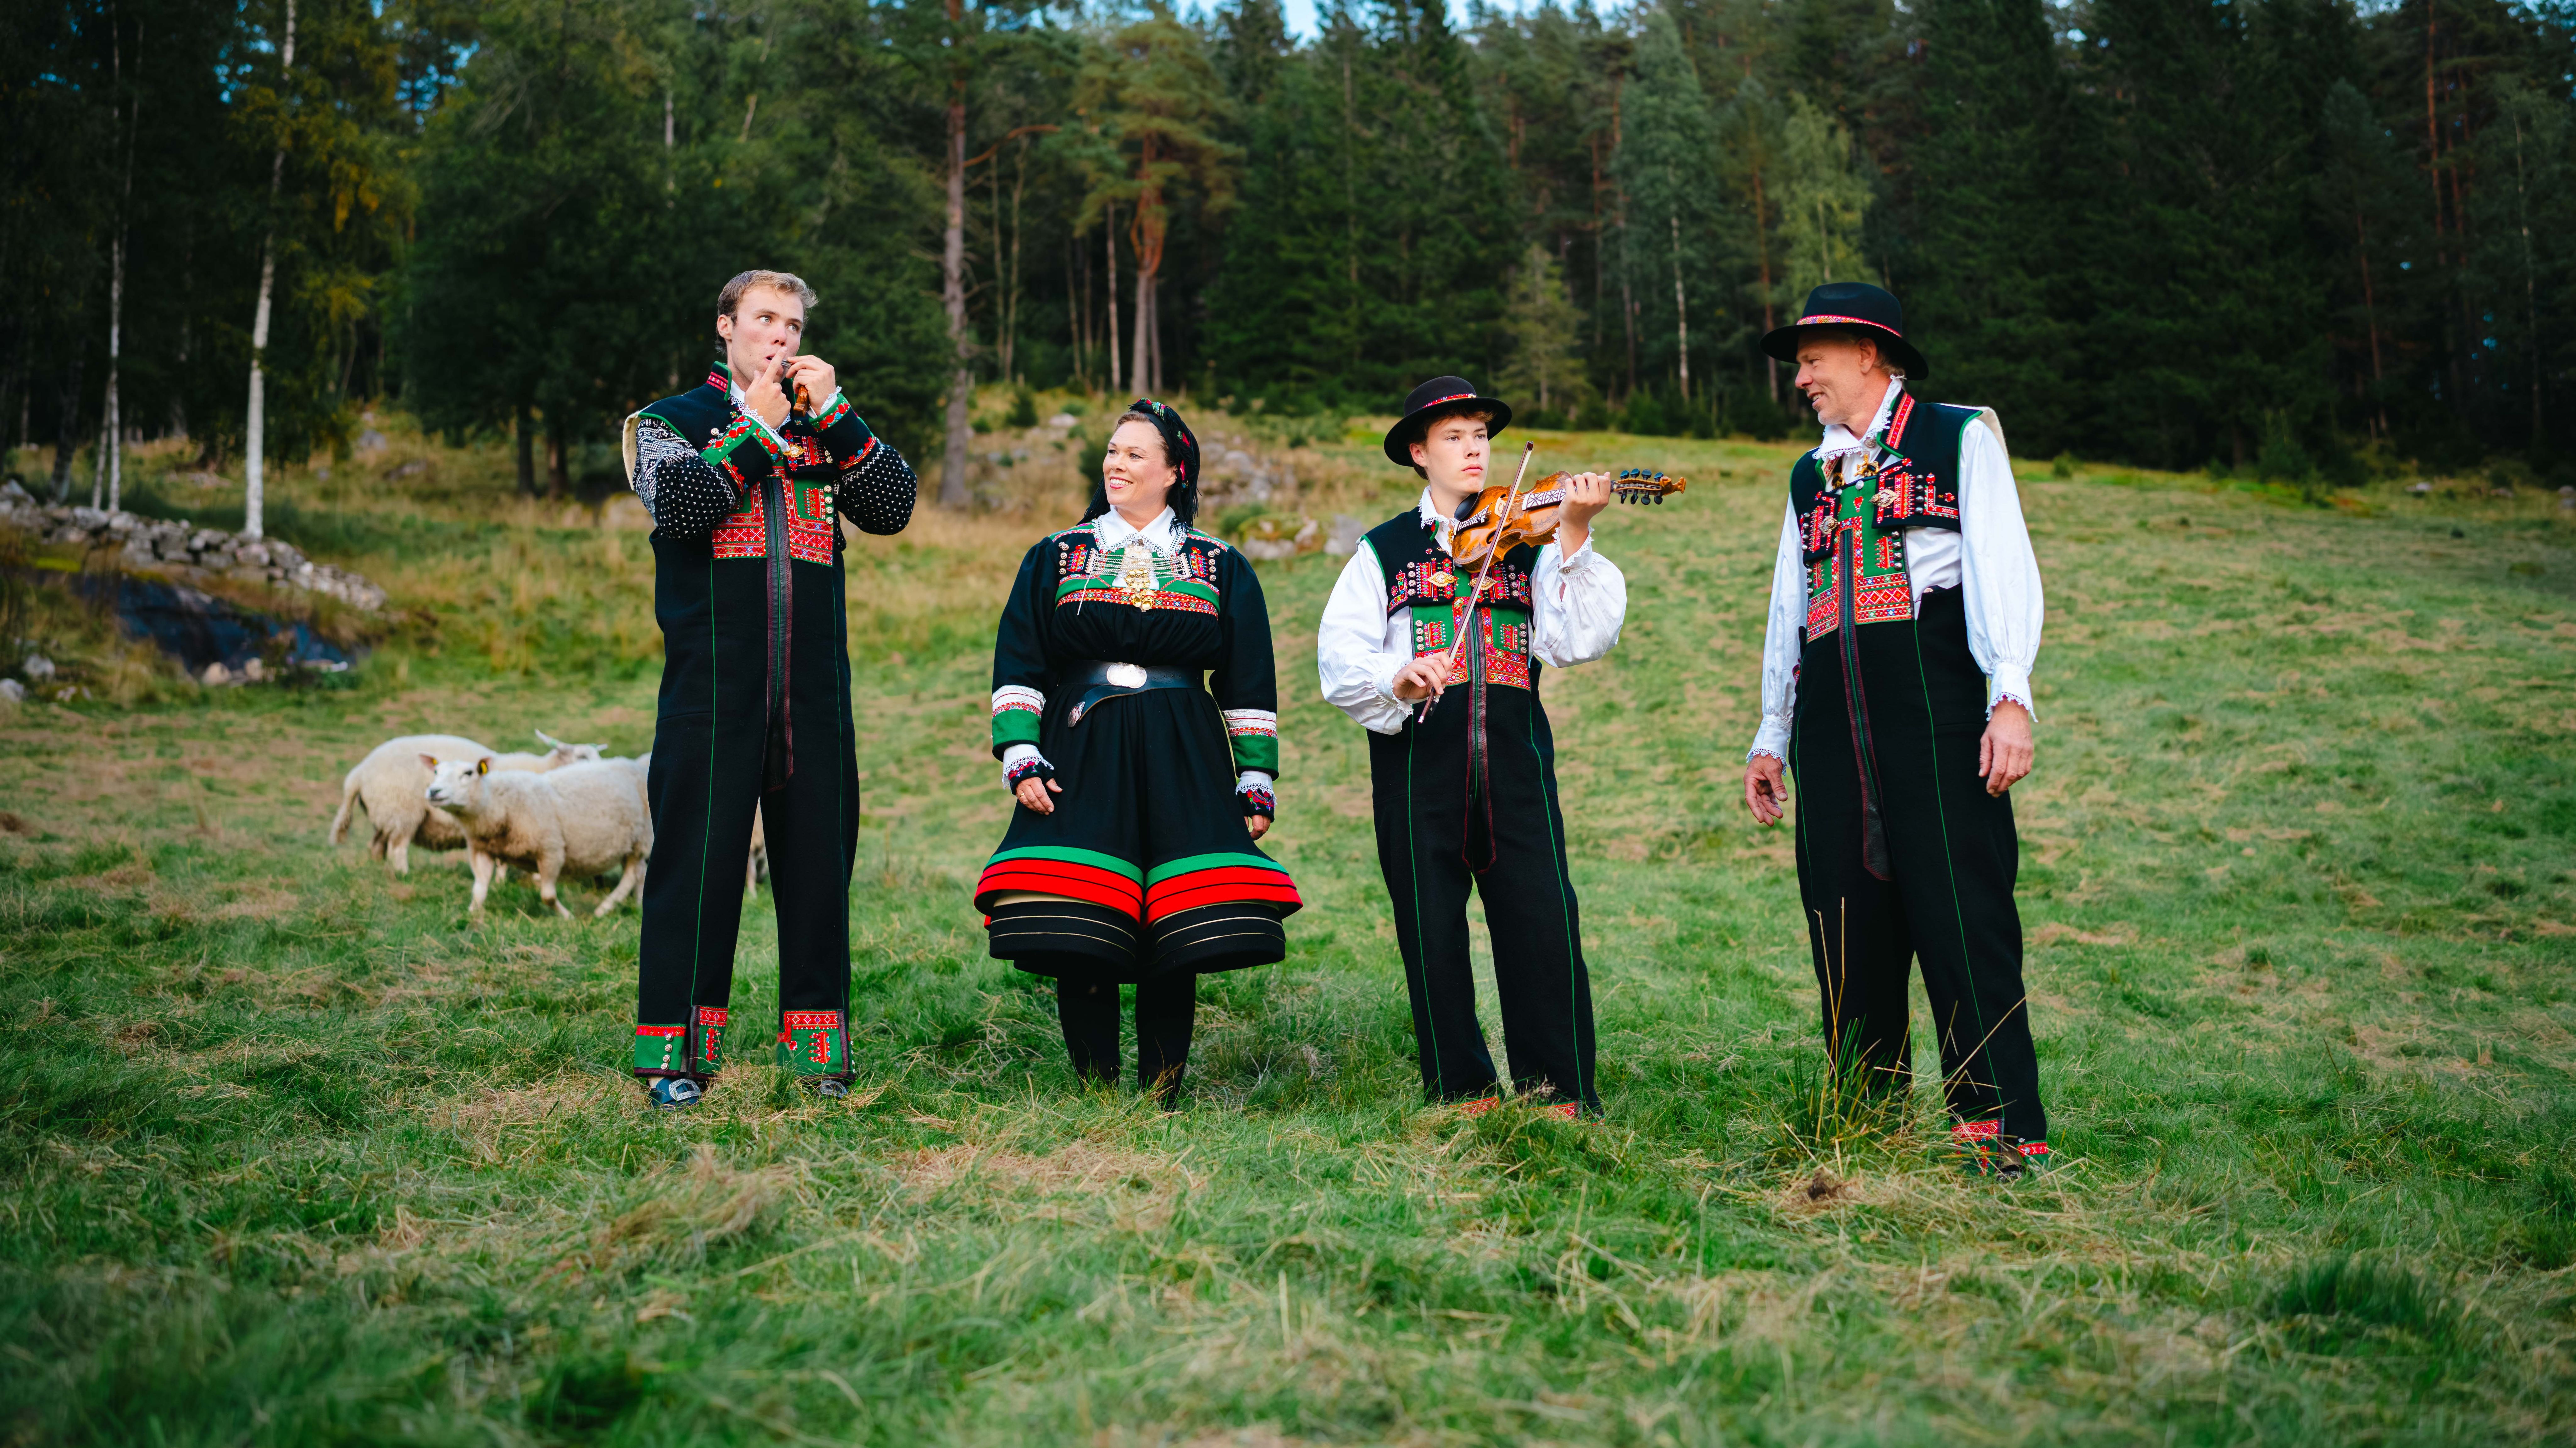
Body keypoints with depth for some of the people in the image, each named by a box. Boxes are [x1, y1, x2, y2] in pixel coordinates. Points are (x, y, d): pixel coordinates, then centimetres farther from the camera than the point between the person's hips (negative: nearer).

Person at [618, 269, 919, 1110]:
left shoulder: (827, 430, 18)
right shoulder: (671, 422, 9)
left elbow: (893, 510, 2)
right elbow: (680, 509, -11)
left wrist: (833, 414, -3)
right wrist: (756, 427, -6)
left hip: (814, 691, 3)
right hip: (713, 686, -3)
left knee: (819, 856, 5)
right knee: (699, 856, -2)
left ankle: (816, 1039, 15)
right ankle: (676, 1050, 6)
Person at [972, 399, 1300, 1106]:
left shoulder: (1221, 567, 12)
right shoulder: (1055, 557, 13)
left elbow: (1249, 685, 12)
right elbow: (1017, 667, 8)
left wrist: (1256, 781, 6)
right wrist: (1020, 757, -4)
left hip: (1182, 764, 0)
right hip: (1080, 756, 0)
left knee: (1178, 939, -5)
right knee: (1079, 936, -9)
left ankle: (1162, 1094, 7)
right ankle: (1095, 1092, 5)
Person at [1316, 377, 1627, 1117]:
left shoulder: (1526, 541, 13)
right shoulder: (1384, 550, 11)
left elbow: (1577, 641, -3)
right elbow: (1340, 659, -1)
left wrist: (1573, 537, -12)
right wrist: (1396, 679, -22)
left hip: (1514, 757, 0)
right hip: (1418, 758, 0)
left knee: (1544, 918, -7)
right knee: (1432, 928, 3)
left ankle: (1560, 1089, 3)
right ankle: (1461, 1088, 16)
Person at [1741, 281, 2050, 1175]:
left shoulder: (1960, 438, 9)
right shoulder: (1810, 476, 25)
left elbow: (2000, 565, -2)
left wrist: (2010, 697, -14)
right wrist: (1770, 736, 20)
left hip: (1932, 699, -5)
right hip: (1832, 716, 5)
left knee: (1961, 908, -10)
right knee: (1845, 920, 3)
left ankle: (2000, 1121, -3)